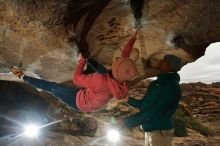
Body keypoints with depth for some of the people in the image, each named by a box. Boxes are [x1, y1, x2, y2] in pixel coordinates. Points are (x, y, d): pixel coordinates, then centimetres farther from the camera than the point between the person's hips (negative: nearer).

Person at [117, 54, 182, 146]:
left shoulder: (171, 87, -20)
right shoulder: (156, 83, 9)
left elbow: (154, 112, -27)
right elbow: (144, 104, 18)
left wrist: (126, 121, -25)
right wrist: (128, 99, 6)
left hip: (160, 132, -8)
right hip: (150, 130, 8)